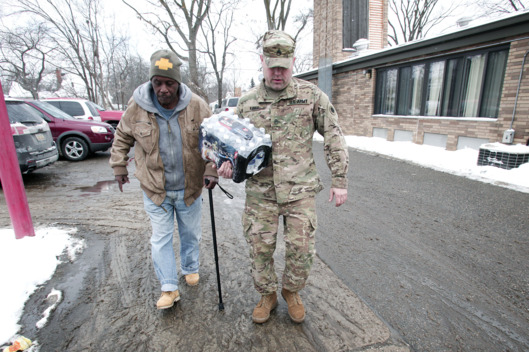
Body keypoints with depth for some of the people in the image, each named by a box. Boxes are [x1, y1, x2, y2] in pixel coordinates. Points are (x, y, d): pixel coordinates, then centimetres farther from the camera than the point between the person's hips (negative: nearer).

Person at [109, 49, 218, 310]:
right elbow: (122, 138, 8)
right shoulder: (136, 107, -8)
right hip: (155, 189, 0)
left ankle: (190, 269, 45)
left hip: (190, 187, 0)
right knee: (161, 238, 8)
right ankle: (169, 288, 24)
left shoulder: (196, 106, -11)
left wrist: (211, 170, -16)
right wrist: (119, 168, 12)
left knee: (190, 234, 18)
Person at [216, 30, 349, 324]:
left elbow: (334, 137, 4)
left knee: (301, 249, 6)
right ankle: (267, 295, 36)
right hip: (260, 190, 2)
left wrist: (340, 181, 1)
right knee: (260, 248, 9)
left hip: (300, 189, -1)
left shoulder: (311, 95, 0)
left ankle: (291, 291, 37)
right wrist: (229, 164, -9)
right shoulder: (247, 103, 5)